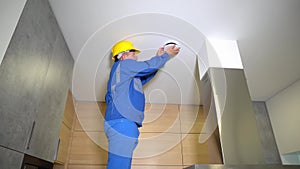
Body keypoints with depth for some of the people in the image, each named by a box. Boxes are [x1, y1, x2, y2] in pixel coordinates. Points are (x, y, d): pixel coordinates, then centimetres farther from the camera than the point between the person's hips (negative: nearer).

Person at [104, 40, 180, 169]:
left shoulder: (127, 75, 29)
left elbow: (144, 77, 30)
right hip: (121, 122, -10)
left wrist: (159, 57, 31)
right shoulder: (123, 64, 1)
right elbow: (149, 66, 3)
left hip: (123, 123, 10)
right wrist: (166, 55, 19)